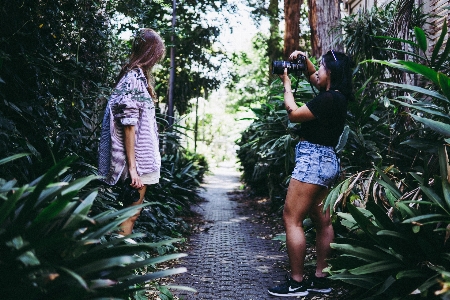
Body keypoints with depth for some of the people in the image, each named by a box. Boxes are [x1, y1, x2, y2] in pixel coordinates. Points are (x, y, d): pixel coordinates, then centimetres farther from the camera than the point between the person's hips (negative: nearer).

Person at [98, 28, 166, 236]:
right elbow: (129, 127, -19)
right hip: (138, 163, -9)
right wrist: (132, 167, -19)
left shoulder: (136, 76, 13)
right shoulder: (134, 78, -15)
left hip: (141, 160, 9)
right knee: (132, 214, -2)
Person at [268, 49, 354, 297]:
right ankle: (320, 279, 18)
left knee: (291, 219, -8)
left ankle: (296, 283, -4)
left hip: (313, 160, -11)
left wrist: (287, 84, -2)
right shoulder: (335, 95, 12)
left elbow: (294, 114, -13)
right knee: (322, 221, 11)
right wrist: (304, 61, 16)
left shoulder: (328, 99, -17)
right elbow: (313, 78, 31)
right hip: (324, 161, 11)